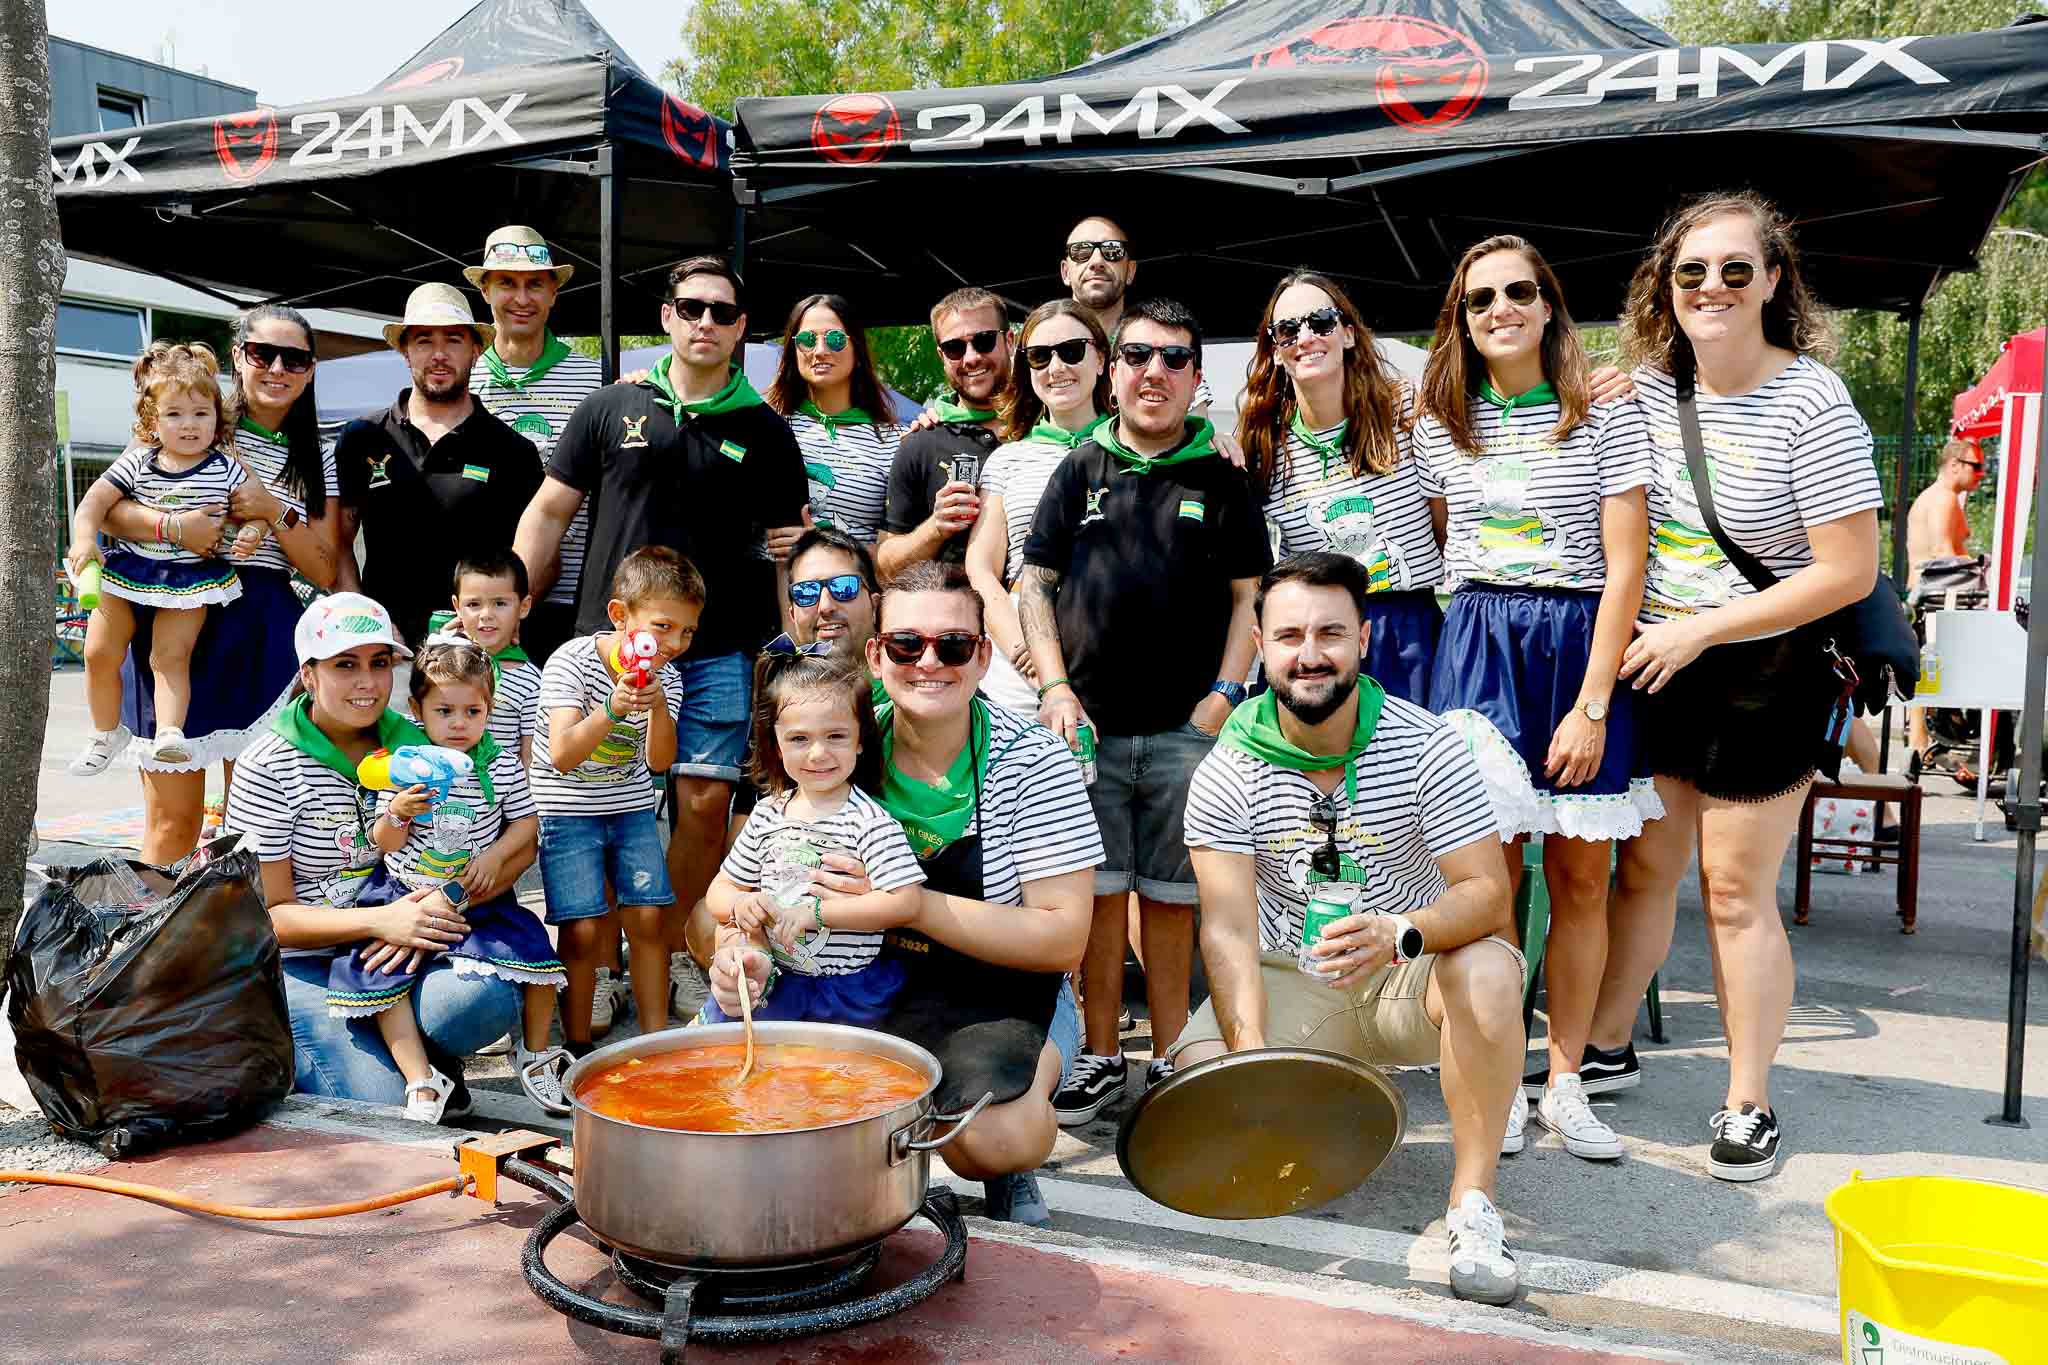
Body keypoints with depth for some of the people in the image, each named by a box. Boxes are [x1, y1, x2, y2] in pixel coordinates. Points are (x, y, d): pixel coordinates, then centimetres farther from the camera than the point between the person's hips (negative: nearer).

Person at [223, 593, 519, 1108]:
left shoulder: (416, 744, 3)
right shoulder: (267, 769, -9)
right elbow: (268, 915, -9)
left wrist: (440, 903, -18)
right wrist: (379, 920, -24)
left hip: (406, 943, 3)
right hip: (306, 964, -3)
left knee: (484, 999, -29)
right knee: (387, 1106, -21)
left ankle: (430, 1059, 6)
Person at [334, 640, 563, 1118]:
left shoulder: (503, 766, -3)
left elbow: (525, 823, 6)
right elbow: (385, 843, -3)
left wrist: (494, 855, -10)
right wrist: (397, 814, -23)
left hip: (480, 897, 0)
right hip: (405, 893, 0)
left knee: (536, 954, -11)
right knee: (382, 976, -15)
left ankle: (536, 1054, 14)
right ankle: (422, 1080, -6)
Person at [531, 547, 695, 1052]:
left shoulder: (667, 677, -5)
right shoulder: (573, 661, -18)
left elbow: (659, 762, -13)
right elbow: (562, 757, -26)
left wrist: (659, 707, -31)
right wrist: (612, 709, -41)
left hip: (631, 807, 4)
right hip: (568, 811, -4)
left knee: (648, 918, -3)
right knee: (583, 929, -9)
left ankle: (655, 1038, 9)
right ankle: (577, 1044, 6)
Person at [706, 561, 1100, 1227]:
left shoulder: (1034, 765, -12)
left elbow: (1062, 940, -16)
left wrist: (906, 902, -26)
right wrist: (747, 952, -18)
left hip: (986, 997, -4)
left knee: (992, 1140, -32)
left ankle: (1044, 1066, 5)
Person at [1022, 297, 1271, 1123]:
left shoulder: (1221, 480, 7)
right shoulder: (1080, 471, 10)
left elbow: (1248, 598, 6)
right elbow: (1035, 585, 10)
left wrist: (1223, 696, -5)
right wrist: (1054, 687, -1)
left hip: (1185, 729, -1)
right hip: (1087, 724, 1)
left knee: (1170, 898, 5)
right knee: (1096, 893, 4)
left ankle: (1171, 1059, 18)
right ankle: (1099, 1058, 17)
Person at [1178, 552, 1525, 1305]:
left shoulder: (1426, 747, -13)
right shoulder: (1227, 771, -11)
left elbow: (1488, 891, -19)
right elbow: (1229, 925, -17)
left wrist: (1399, 934, -41)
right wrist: (1251, 1052, -33)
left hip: (1410, 973, -1)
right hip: (1291, 982, 2)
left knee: (1488, 973, -34)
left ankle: (1473, 1201, -20)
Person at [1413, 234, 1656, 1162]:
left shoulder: (1605, 417, -2)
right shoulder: (1439, 425, 7)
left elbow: (1625, 568, -6)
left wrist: (1592, 706, -12)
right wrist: (1479, 631, 6)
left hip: (1582, 649, -1)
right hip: (1477, 649, 1)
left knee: (1581, 878, 4)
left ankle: (1563, 1082, 17)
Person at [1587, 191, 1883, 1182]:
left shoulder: (1813, 406, -16)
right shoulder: (1646, 385, 1)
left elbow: (1849, 573, -16)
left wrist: (1699, 629, -16)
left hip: (1764, 670, -5)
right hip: (1655, 661, 5)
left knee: (1735, 890, 1)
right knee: (1645, 866, 14)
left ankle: (1749, 1105, 16)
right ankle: (1608, 1048, 29)